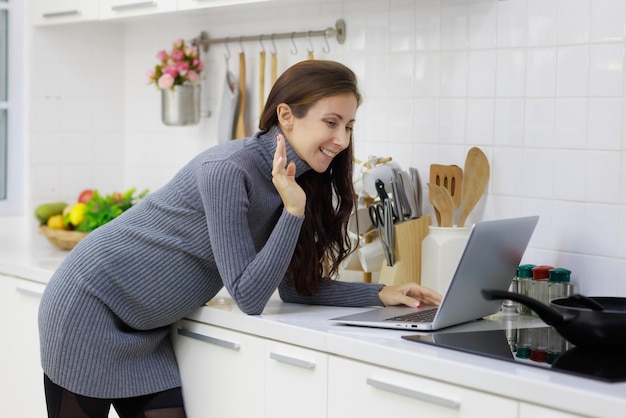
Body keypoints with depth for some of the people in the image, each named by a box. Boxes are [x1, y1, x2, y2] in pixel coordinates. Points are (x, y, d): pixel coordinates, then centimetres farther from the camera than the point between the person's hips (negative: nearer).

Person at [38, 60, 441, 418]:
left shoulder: (301, 180, -1)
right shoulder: (228, 170, -27)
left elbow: (293, 287, 5)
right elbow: (249, 298, -24)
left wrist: (381, 294, -6)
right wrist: (293, 210, -29)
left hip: (146, 332, 8)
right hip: (89, 308, -8)